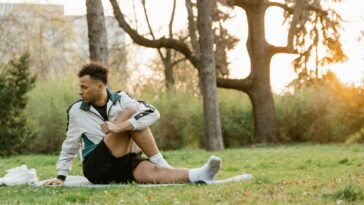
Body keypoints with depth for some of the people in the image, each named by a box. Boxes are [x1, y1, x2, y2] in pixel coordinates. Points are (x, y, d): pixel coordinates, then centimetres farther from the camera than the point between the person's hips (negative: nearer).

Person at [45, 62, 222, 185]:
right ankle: (159, 161, -27)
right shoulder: (76, 110, 3)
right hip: (96, 167, -2)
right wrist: (61, 176, 8)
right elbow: (69, 146, 14)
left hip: (121, 165, 2)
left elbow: (152, 113, -16)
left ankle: (199, 175, -57)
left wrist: (120, 127, -28)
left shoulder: (120, 99, 1)